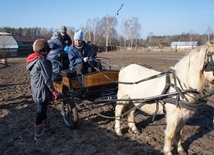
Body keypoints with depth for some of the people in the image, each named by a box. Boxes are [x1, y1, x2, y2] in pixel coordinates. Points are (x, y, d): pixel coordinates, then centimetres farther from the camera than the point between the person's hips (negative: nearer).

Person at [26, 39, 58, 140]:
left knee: (43, 108, 21)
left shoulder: (33, 60, 8)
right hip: (42, 90, -9)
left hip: (35, 89, 9)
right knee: (41, 110, 1)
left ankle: (46, 126, 36)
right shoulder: (42, 61, -21)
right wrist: (53, 90, -14)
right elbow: (47, 78, -21)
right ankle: (38, 133, 11)